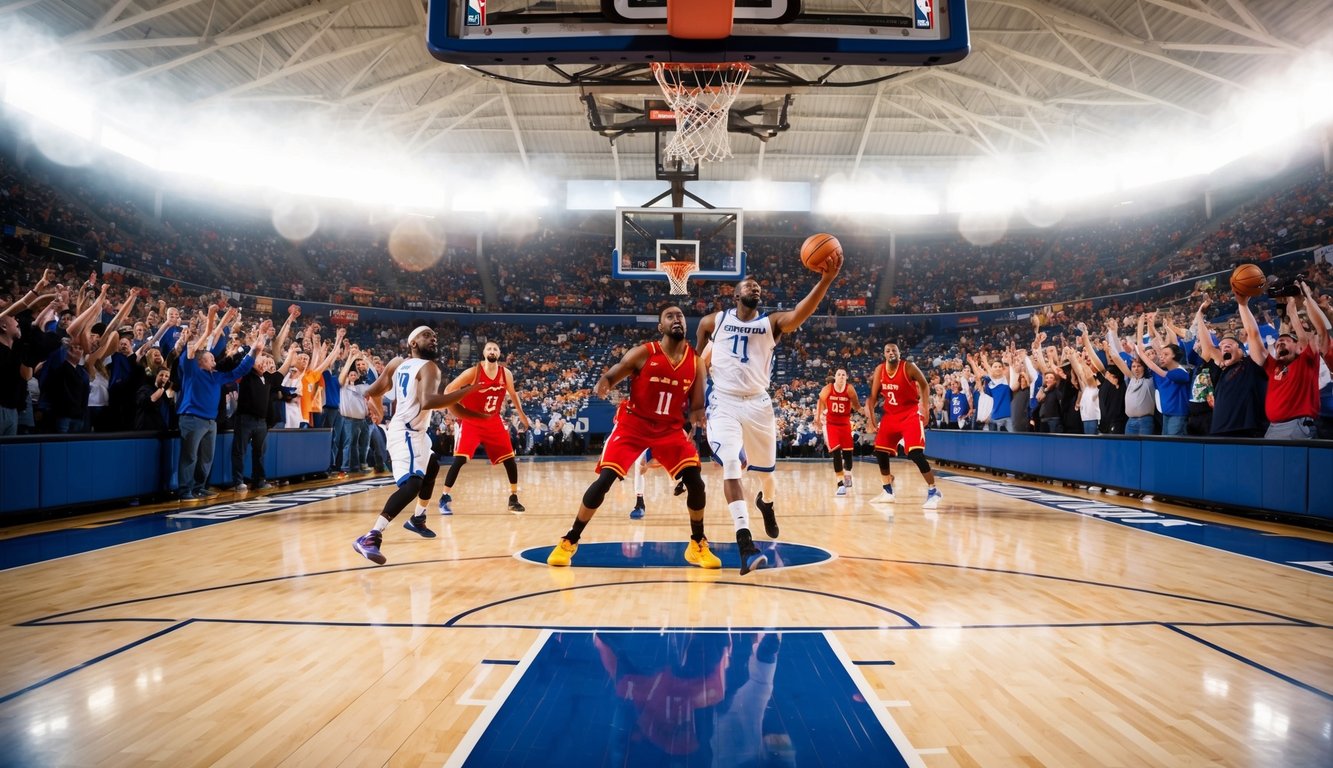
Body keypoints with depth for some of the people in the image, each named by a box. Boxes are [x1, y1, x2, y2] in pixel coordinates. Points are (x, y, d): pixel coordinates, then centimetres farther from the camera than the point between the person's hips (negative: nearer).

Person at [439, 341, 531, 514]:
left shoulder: (506, 374, -3)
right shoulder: (473, 372, -16)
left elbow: (512, 394, 16)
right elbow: (449, 389, -10)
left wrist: (521, 414, 22)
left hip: (493, 421, 4)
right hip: (471, 421, -4)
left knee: (509, 458, 1)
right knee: (460, 459, -15)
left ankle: (513, 498, 15)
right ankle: (445, 498, -2)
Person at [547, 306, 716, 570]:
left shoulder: (696, 361, -2)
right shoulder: (643, 353, -13)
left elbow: (696, 406, 2)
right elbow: (611, 375, -11)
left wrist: (698, 416, -21)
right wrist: (603, 384, -35)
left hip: (671, 429, 3)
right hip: (633, 425, -3)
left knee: (695, 481, -9)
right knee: (604, 481, -11)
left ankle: (698, 545, 12)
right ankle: (569, 541, 6)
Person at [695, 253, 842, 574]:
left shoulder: (771, 322, 0)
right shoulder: (715, 320, 3)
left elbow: (800, 313, -21)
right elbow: (695, 355, 20)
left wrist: (826, 280, -35)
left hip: (758, 403, 2)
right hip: (724, 402, -2)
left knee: (767, 469, 15)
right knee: (730, 465, -21)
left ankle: (766, 502, 53)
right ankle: (745, 544, -26)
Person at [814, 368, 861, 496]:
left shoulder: (850, 389, -10)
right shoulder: (827, 388, -11)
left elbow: (857, 407, 1)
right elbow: (821, 403, 3)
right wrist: (817, 418, 3)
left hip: (845, 424, 1)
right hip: (831, 424, -1)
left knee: (847, 451, 9)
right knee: (836, 452, -12)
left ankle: (847, 474, 38)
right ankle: (841, 483, -10)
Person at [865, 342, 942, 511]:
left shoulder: (909, 368, -15)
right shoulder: (879, 370, -2)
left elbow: (924, 385, -1)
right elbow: (873, 397, 4)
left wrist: (924, 407, -7)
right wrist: (871, 418, -1)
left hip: (910, 414, -6)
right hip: (891, 415, 6)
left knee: (915, 454, -19)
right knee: (880, 452, 7)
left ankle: (933, 492, -8)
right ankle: (888, 492, 22)